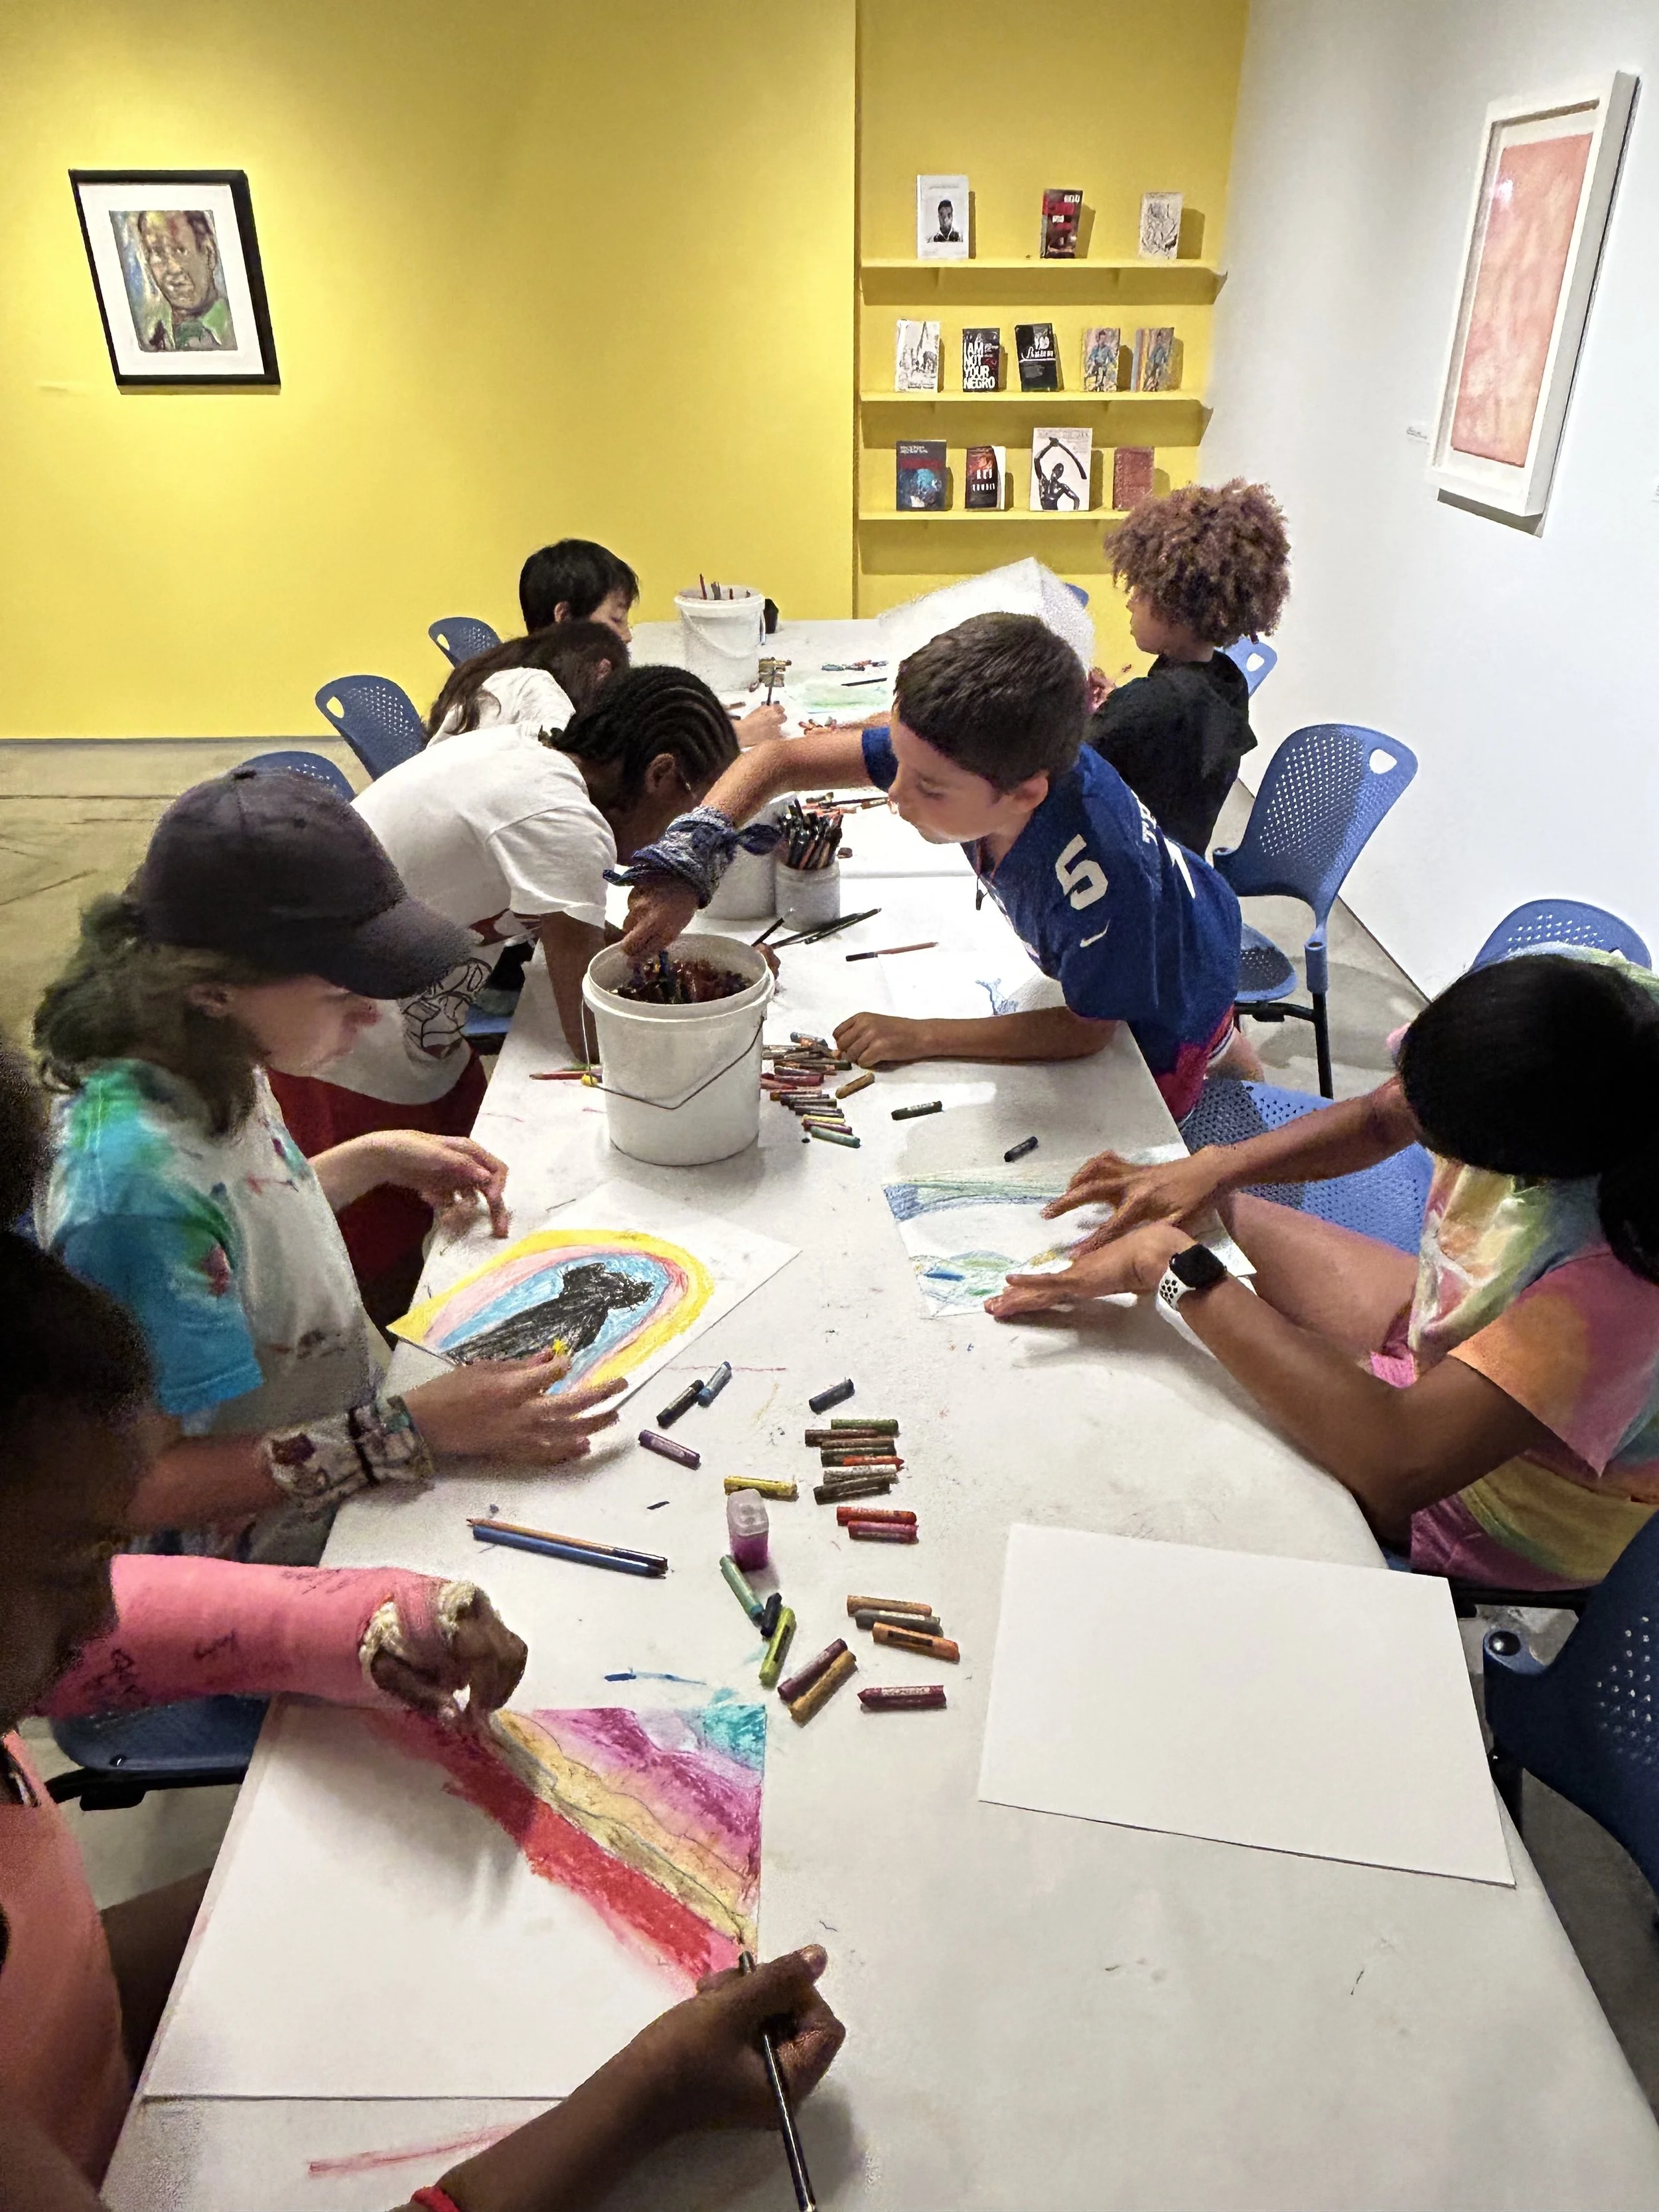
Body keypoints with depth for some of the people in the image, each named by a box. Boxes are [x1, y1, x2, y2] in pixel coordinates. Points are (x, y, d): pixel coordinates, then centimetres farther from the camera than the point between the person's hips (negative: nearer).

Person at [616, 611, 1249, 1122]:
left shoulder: (1099, 881, -48)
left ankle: (1218, 1048, 36)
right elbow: (778, 761, -25)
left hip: (1170, 1002, -5)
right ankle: (1218, 1046, 46)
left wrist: (920, 1038, -31)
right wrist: (681, 869, -39)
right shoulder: (949, 751, -33)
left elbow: (1086, 1031, -29)